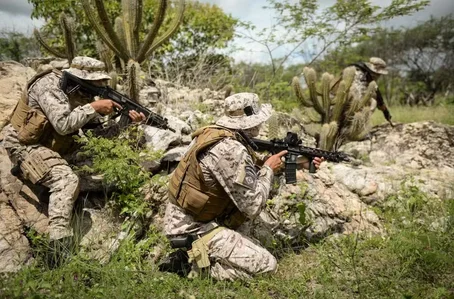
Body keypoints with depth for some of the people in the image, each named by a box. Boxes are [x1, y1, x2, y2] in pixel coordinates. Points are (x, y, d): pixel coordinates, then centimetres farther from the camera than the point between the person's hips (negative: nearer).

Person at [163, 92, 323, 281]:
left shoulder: (216, 134, 4)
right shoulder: (231, 150, -26)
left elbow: (251, 177, 13)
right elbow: (253, 206, -20)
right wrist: (269, 169, -5)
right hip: (193, 229, -9)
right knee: (267, 265, -7)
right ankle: (197, 265, -5)